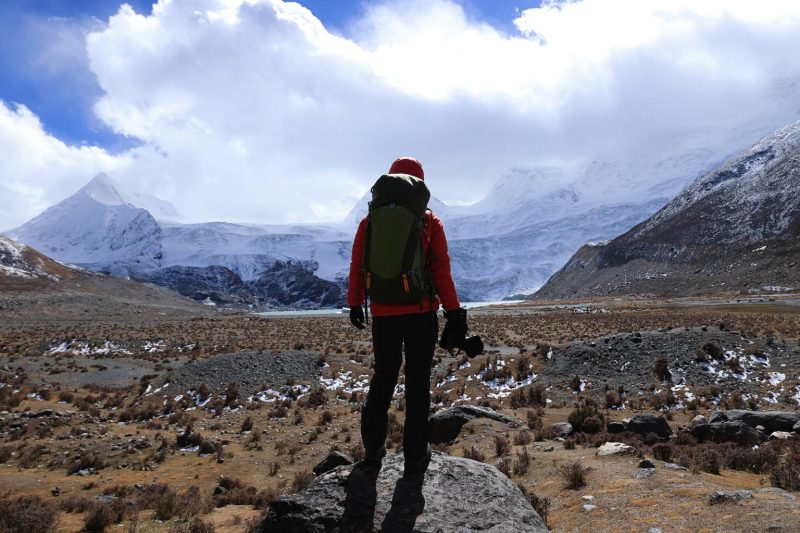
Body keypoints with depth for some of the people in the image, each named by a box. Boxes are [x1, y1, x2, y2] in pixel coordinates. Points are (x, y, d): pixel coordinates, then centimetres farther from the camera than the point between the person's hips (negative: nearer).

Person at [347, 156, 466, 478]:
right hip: (422, 313, -2)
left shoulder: (370, 222, 1)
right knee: (418, 382, 7)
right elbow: (441, 272, -8)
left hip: (383, 315, 2)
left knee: (383, 377, 19)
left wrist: (354, 305, 17)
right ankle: (414, 458, 12)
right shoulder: (430, 223, -5)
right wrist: (453, 312, -1)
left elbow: (357, 267, 5)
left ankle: (373, 448, 22)